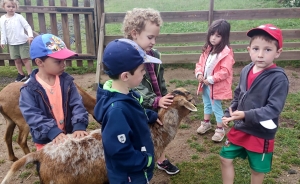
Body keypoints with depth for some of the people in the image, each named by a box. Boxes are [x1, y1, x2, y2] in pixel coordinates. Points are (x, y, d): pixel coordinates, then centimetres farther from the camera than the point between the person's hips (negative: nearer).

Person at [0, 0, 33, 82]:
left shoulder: (19, 17, -6)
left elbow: (27, 27, -6)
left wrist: (30, 36, -20)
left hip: (23, 42, -3)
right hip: (12, 44, 3)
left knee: (25, 59, -1)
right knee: (17, 60, 8)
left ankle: (30, 75, 7)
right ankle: (21, 74, 21)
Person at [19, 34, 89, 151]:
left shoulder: (66, 81, -5)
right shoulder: (29, 88, -15)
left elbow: (77, 104, -10)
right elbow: (32, 115, -21)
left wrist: (79, 126, -26)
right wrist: (53, 131, -32)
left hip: (69, 135, 3)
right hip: (46, 141, -3)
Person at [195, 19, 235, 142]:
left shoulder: (226, 52, -20)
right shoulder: (208, 49, 4)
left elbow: (225, 71, -26)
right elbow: (200, 63, 8)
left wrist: (211, 79, -25)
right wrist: (199, 74, -11)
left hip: (216, 86, -7)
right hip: (205, 84, 8)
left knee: (216, 107, 5)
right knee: (207, 104, 25)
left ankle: (220, 129, 23)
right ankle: (206, 123, 45)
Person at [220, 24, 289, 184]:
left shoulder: (279, 78, -21)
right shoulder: (246, 70, -2)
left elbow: (273, 109, -25)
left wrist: (246, 115, -33)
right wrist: (228, 114, 4)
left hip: (261, 134, -5)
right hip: (240, 128, 6)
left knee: (257, 169, 15)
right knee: (225, 158, 15)